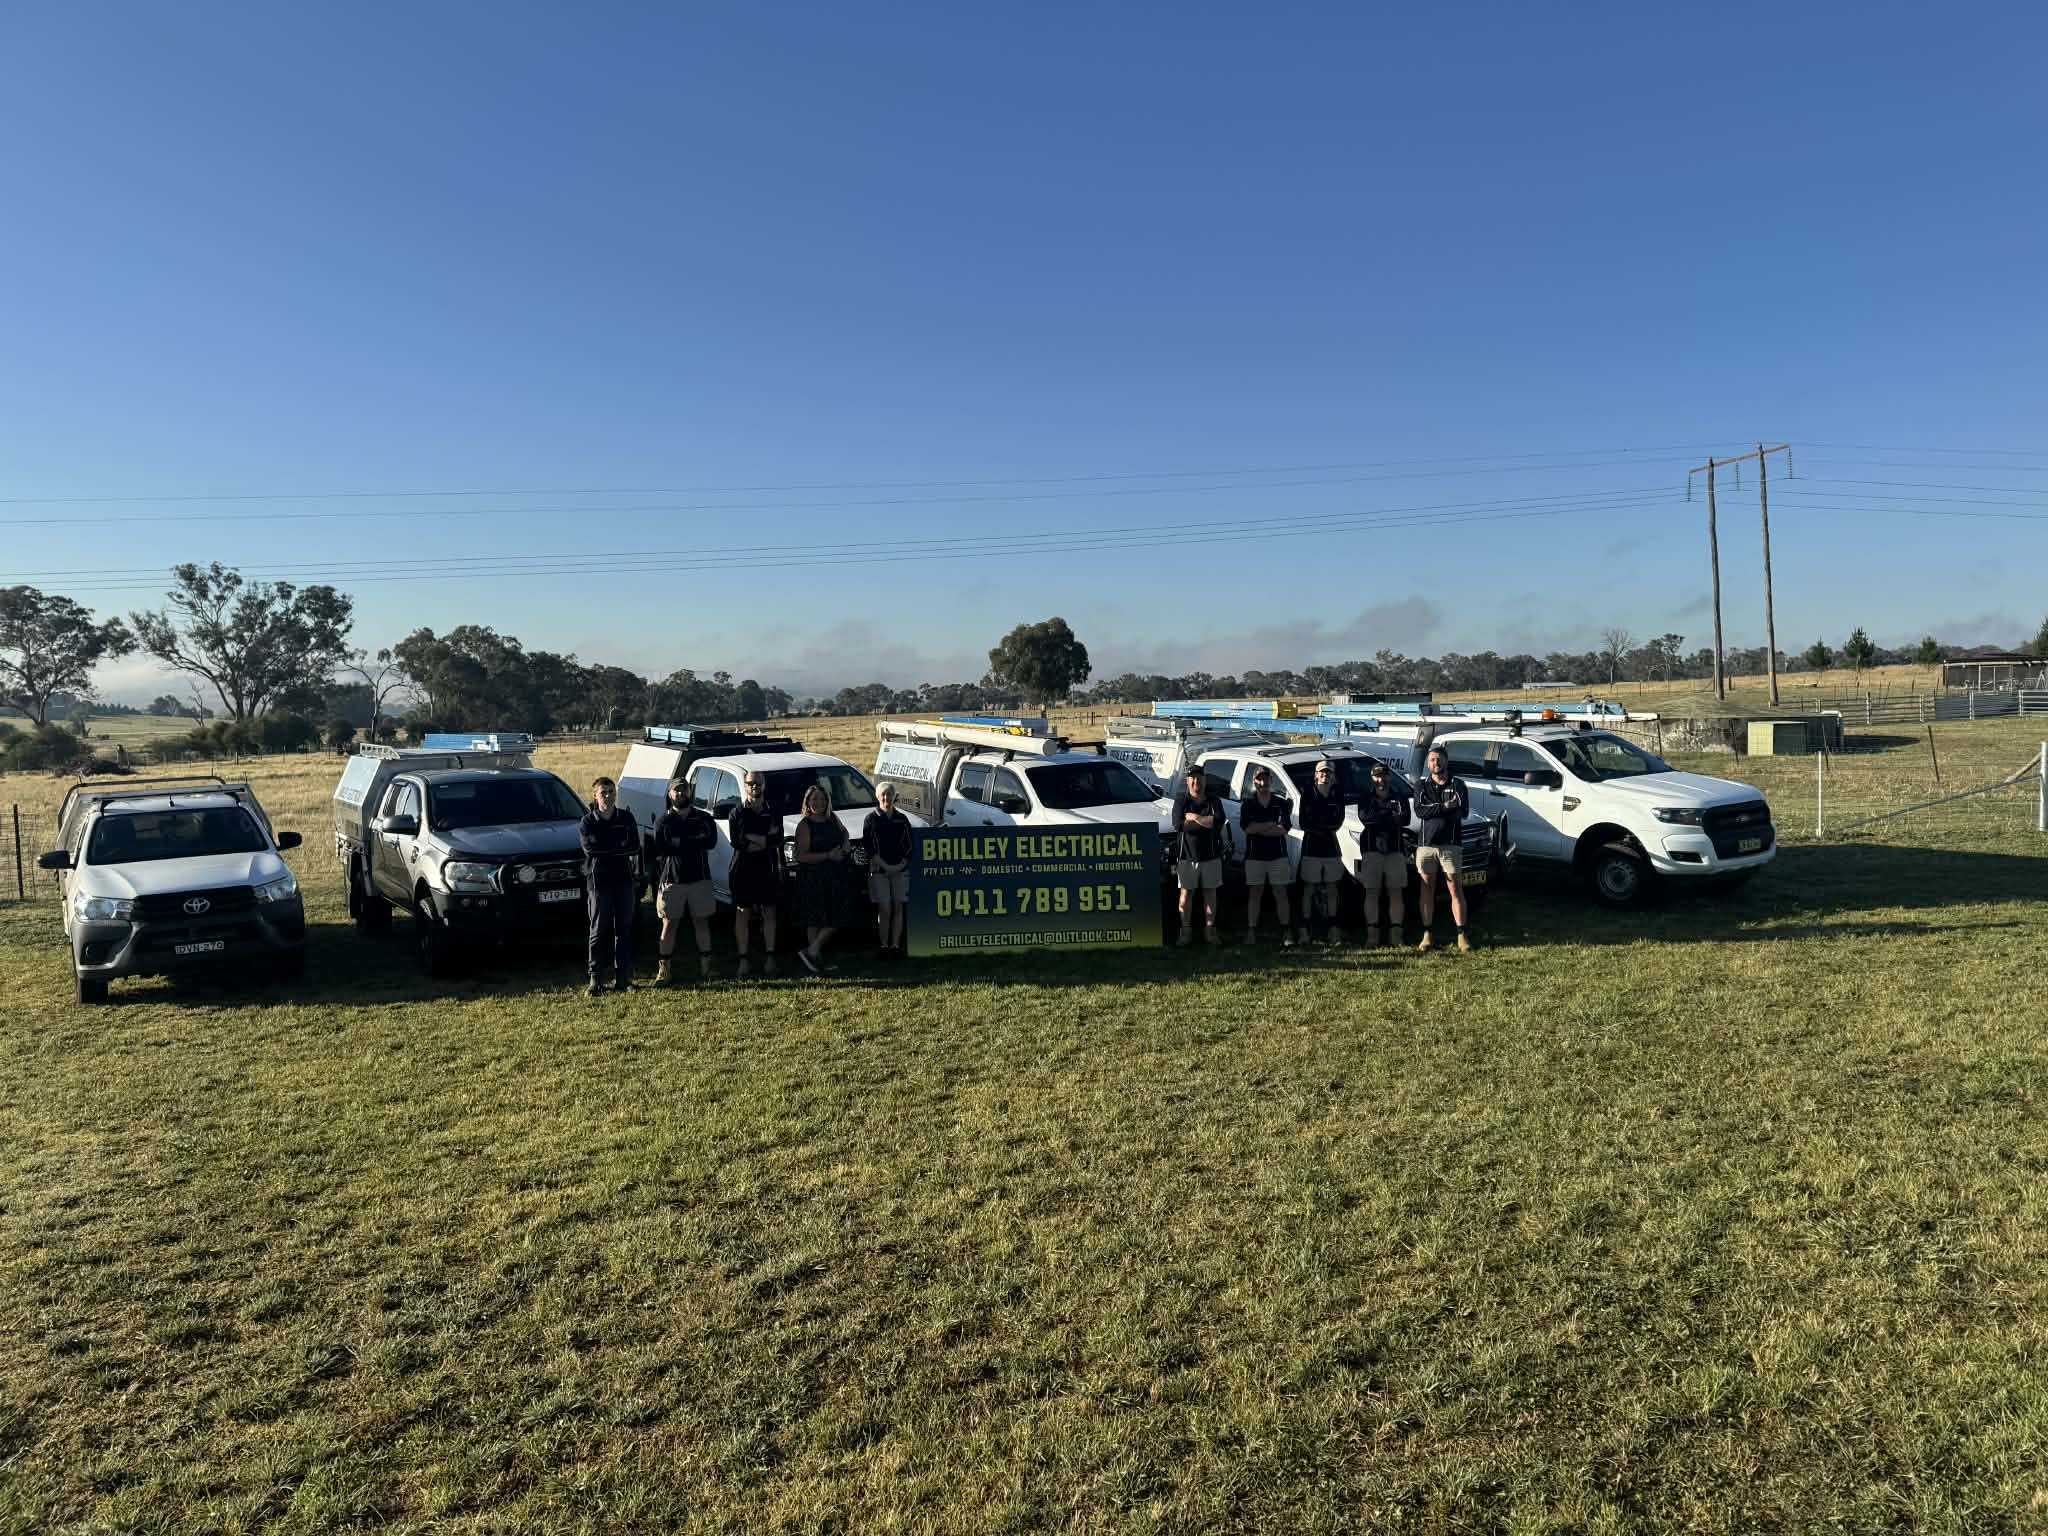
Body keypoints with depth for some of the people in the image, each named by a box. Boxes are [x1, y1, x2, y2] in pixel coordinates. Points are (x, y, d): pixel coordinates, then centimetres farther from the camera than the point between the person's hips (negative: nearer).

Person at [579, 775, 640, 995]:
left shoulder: (626, 818, 7)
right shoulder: (588, 821, 2)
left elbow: (635, 847, -2)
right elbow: (590, 848, -13)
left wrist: (606, 848, -12)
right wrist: (619, 846, -10)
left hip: (623, 879, 2)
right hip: (598, 880, -2)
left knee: (624, 929, 5)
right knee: (598, 931, -1)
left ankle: (622, 977, 11)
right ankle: (596, 978, 2)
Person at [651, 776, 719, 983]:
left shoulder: (703, 818, 8)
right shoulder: (663, 821, 5)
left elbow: (711, 841, -10)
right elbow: (659, 849, -8)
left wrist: (680, 843, -12)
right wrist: (695, 843, -10)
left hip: (699, 878, 1)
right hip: (672, 880, -1)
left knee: (702, 922, 6)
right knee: (669, 924, -1)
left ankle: (705, 968, 13)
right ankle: (664, 970, 2)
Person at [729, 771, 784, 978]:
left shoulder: (773, 812, 8)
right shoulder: (738, 812, 4)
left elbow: (777, 840, -6)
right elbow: (736, 841, -8)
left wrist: (750, 838, -13)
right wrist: (765, 839, -10)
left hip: (767, 870, 1)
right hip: (742, 870, -1)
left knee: (769, 913, 3)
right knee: (742, 914, 0)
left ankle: (770, 958, 10)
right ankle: (744, 960, 6)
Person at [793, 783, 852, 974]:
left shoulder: (833, 820, 10)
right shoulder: (804, 825, -8)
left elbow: (844, 832, 31)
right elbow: (802, 856, -14)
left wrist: (846, 843, 8)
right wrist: (828, 855, -20)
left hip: (835, 877, 6)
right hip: (812, 878, -6)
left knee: (835, 919, 4)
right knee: (815, 920, -2)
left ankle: (812, 952, 11)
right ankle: (815, 955, 5)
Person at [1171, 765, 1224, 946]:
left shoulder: (1213, 801, 6)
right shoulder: (1181, 800, 1)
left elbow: (1219, 821, -14)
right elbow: (1178, 824, -15)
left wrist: (1193, 817, -14)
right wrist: (1206, 822, -12)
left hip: (1211, 856, 2)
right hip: (1187, 856, -1)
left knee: (1210, 893, 8)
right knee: (1186, 893, 2)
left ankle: (1210, 928, 17)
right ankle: (1186, 930, 10)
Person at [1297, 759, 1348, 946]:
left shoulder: (1338, 796, 7)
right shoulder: (1308, 795, 0)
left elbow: (1338, 823, 0)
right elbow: (1304, 824, -6)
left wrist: (1315, 826, -10)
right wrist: (1327, 829, -10)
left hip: (1331, 847, 3)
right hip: (1311, 847, -3)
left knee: (1331, 888, 7)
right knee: (1309, 889, -1)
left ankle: (1332, 930, 14)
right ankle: (1304, 931, 0)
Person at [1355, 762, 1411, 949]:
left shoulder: (1400, 800, 11)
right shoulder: (1366, 800, 9)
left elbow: (1405, 820, -9)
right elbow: (1364, 818, -12)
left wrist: (1378, 817, -11)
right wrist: (1390, 815, -11)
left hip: (1395, 851, 1)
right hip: (1371, 851, -1)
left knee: (1396, 893, 1)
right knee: (1372, 893, -2)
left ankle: (1396, 936, 4)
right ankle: (1372, 936, 0)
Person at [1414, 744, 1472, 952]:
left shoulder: (1457, 785, 6)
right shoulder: (1422, 786, 12)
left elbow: (1463, 812, -8)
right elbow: (1419, 811, -5)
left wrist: (1433, 810, -12)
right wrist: (1444, 807, -15)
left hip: (1450, 844, -2)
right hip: (1425, 843, 2)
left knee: (1455, 889, -3)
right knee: (1427, 889, 4)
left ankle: (1461, 935, -1)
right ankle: (1427, 935, 8)